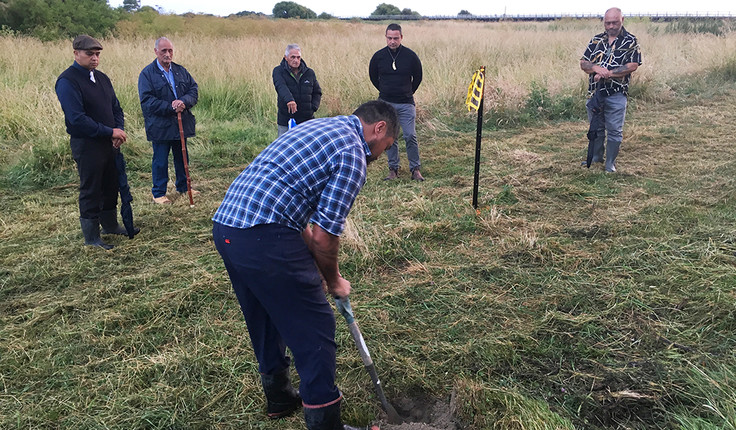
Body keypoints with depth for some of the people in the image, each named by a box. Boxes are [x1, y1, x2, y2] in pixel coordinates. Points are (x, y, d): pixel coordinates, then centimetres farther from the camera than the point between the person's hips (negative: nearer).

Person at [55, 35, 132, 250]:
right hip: (86, 145, -7)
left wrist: (119, 130, -4)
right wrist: (110, 132, -20)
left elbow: (116, 107, 15)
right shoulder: (67, 81, -13)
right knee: (90, 191, 2)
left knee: (111, 186, 17)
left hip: (109, 143, 7)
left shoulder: (102, 78, 11)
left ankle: (110, 225, 35)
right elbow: (77, 118, -21)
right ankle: (91, 237, 15)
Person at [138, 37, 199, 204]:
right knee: (160, 161, 3)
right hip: (160, 126, -5)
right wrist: (170, 107, -22)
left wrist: (184, 102, -18)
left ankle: (183, 187, 33)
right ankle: (158, 193, 15)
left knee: (182, 157, 17)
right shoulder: (147, 73, -7)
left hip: (181, 123, 5)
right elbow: (146, 100, -15)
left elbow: (194, 89, 3)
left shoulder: (181, 71, 9)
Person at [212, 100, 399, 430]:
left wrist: (321, 270, 24)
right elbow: (324, 235, -9)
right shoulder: (353, 153, -6)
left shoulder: (320, 127, 22)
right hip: (264, 238, -10)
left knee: (264, 319, 25)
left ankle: (279, 397, 44)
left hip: (224, 225, 10)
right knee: (314, 328, 2)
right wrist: (333, 280, 10)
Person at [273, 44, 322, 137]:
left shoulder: (309, 73, 9)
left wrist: (313, 107, 0)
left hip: (306, 120, 2)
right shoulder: (278, 71, 0)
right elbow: (280, 86, -21)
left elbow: (317, 92, 18)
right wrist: (289, 99, -41)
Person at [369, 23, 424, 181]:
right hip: (385, 103, 2)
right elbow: (373, 76, 15)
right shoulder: (379, 56, -1)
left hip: (406, 104, -1)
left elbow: (417, 77, 11)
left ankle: (415, 169, 5)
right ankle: (393, 169, 16)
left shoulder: (410, 55, -4)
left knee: (411, 136, -6)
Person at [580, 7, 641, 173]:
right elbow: (583, 63, 5)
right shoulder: (596, 40, 9)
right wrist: (596, 68, -16)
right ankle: (596, 157, 31)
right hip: (594, 92, 4)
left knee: (614, 131, 0)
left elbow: (632, 66, -12)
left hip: (616, 94, -4)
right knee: (596, 128, 16)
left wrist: (607, 74, -18)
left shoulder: (630, 41, -2)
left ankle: (610, 164, 11)